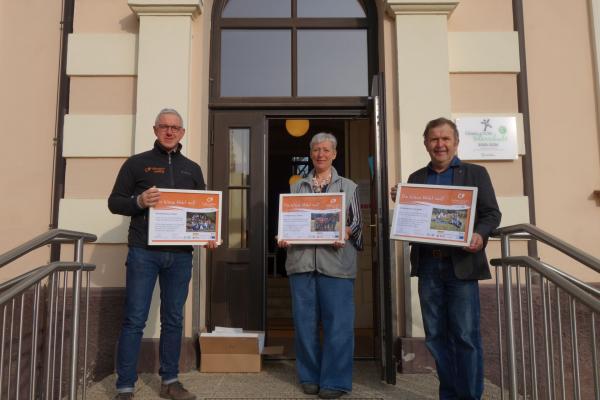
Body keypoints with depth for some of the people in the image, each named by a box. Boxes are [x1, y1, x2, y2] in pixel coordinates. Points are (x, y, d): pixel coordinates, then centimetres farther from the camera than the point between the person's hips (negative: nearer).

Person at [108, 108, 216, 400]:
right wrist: (139, 202, -17)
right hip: (144, 252, -3)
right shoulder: (137, 163, 5)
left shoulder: (192, 169, 14)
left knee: (173, 319, 10)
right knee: (135, 320, 0)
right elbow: (114, 202, 3)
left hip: (180, 254, 3)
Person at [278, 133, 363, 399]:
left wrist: (343, 235, -14)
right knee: (304, 322, 7)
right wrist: (283, 238, -5)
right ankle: (310, 377, 23)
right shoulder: (297, 187, 15)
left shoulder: (348, 187, 10)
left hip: (336, 261, -2)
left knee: (337, 322, -1)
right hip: (301, 259, 2)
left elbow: (356, 222, 6)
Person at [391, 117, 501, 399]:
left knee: (465, 335, 0)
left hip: (461, 264, -3)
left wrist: (479, 235, -19)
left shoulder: (475, 173, 6)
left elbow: (492, 214, 1)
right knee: (436, 335, 10)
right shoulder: (415, 178, 14)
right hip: (428, 265, 3)